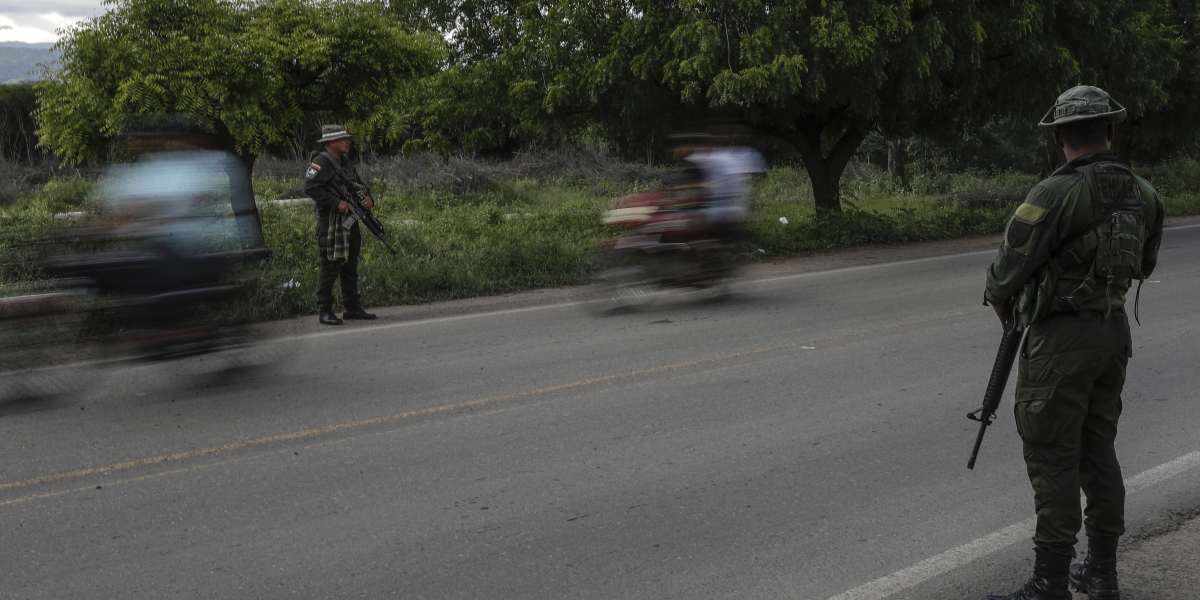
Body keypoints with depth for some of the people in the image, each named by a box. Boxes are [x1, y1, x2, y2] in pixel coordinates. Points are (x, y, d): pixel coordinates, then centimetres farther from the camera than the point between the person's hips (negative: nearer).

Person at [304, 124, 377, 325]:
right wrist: (337, 203, -21)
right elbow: (310, 187, -19)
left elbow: (360, 185, 22)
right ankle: (325, 312, -3)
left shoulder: (345, 163, 18)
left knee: (350, 267, 13)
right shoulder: (321, 162, -10)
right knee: (330, 267, -8)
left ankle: (352, 307, 21)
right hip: (331, 223, -9)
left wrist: (368, 198, -1)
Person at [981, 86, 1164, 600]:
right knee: (1098, 451, 16)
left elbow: (1012, 263, -15)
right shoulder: (1143, 195, 4)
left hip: (1061, 341, -7)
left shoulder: (1057, 194, -19)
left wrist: (998, 299, 6)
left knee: (1053, 460, -2)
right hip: (1114, 331, 7)